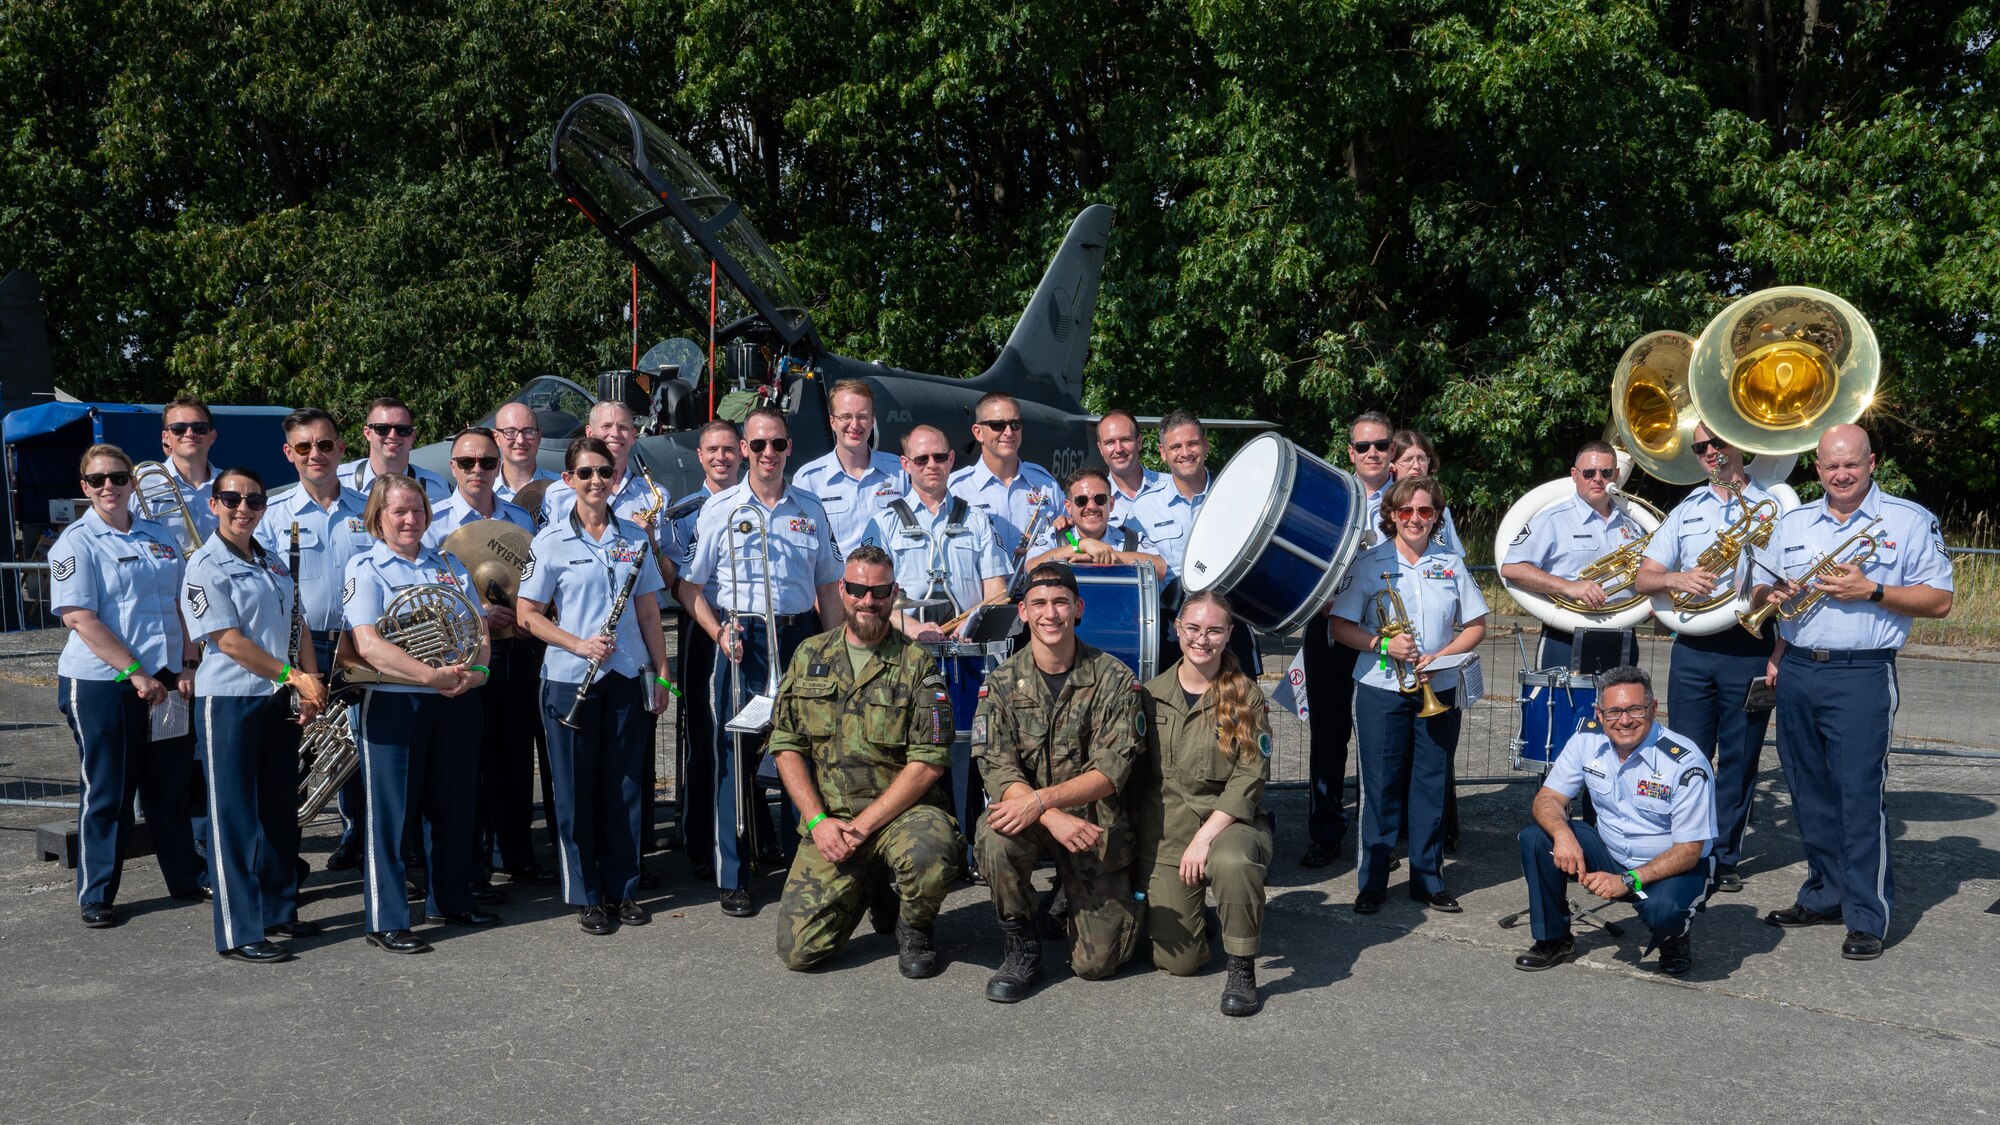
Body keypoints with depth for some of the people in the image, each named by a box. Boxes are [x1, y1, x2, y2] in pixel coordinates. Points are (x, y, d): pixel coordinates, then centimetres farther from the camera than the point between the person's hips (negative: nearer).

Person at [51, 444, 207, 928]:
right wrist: (136, 673, -18)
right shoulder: (77, 541, -5)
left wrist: (187, 667, 0)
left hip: (165, 681, 5)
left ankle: (187, 879, 25)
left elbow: (183, 606, 12)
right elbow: (80, 618, -13)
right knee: (106, 793, 4)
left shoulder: (159, 537, 10)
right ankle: (96, 896, 17)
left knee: (171, 788, 13)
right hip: (100, 685, -4)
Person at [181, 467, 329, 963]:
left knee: (281, 810, 14)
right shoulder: (206, 567, -10)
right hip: (229, 702, -7)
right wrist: (293, 675, -16)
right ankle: (239, 932, 5)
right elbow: (229, 641, -16)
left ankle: (278, 911, 26)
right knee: (234, 817, -1)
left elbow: (296, 626, 12)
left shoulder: (273, 563, 12)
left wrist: (311, 682, -2)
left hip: (278, 700, 7)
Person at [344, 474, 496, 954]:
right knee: (390, 810, 0)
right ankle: (386, 921, 7)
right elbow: (369, 645, -16)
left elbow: (478, 627, 11)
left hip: (455, 701, 5)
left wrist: (477, 670, -11)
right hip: (392, 703, -5)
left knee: (454, 803, 13)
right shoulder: (365, 568, -4)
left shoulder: (449, 564, 14)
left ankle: (452, 900, 28)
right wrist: (433, 676, -26)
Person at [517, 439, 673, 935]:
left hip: (628, 677, 3)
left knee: (625, 786, 8)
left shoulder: (634, 538, 6)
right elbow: (528, 615, -2)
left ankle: (624, 890, 20)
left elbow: (648, 612, 10)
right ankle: (585, 896, 16)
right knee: (577, 791, 4)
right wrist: (580, 645, -16)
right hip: (570, 679, -2)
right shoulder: (551, 541, -2)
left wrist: (662, 674, 6)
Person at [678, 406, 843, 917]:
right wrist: (718, 632, -12)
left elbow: (827, 586, 15)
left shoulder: (810, 510, 11)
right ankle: (733, 879, 7)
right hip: (741, 641, -2)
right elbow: (690, 585, 3)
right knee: (735, 756, -1)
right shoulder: (720, 509, 3)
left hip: (799, 637, 2)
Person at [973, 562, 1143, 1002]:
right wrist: (1054, 818, -30)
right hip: (1029, 815, 1)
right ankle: (1022, 948, -10)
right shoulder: (1002, 682, -3)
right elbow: (996, 770, -12)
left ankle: (1116, 901, 29)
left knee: (1097, 962, -6)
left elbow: (1110, 773, -14)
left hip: (1097, 824, -1)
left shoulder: (1114, 679, -8)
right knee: (994, 835, -35)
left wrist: (1040, 799, -29)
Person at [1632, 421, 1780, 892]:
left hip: (1750, 651, -2)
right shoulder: (1686, 510, 13)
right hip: (1693, 650, 2)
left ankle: (1724, 857, 15)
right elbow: (1642, 578, 9)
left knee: (1739, 760, 4)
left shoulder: (1773, 508, 3)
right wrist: (1675, 579, -13)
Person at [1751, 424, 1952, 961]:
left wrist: (1871, 590, -15)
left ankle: (1868, 917, 0)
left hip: (1861, 675, -5)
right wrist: (1772, 593, 0)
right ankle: (1825, 896, 22)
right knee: (1809, 792, 10)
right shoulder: (1792, 523, 14)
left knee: (1860, 793, -8)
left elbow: (1939, 600, -3)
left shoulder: (1909, 521, 1)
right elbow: (1763, 593, 21)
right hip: (1796, 671, 5)